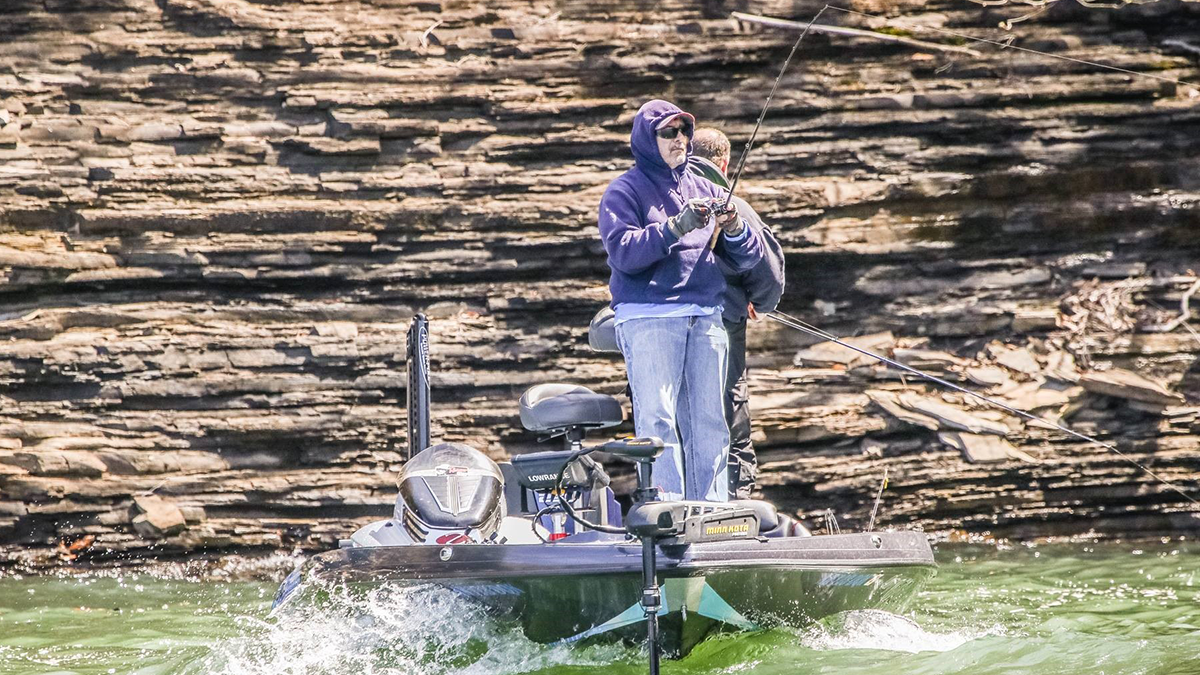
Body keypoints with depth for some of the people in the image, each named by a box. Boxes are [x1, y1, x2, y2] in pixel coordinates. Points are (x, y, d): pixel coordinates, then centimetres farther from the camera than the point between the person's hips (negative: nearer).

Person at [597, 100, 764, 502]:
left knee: (709, 420, 1)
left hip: (706, 318, 5)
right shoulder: (624, 191, 5)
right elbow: (623, 252, -11)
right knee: (657, 419, -13)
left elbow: (748, 259, 15)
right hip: (648, 319, -5)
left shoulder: (706, 191, 20)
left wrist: (734, 229, -6)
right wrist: (677, 225, -18)